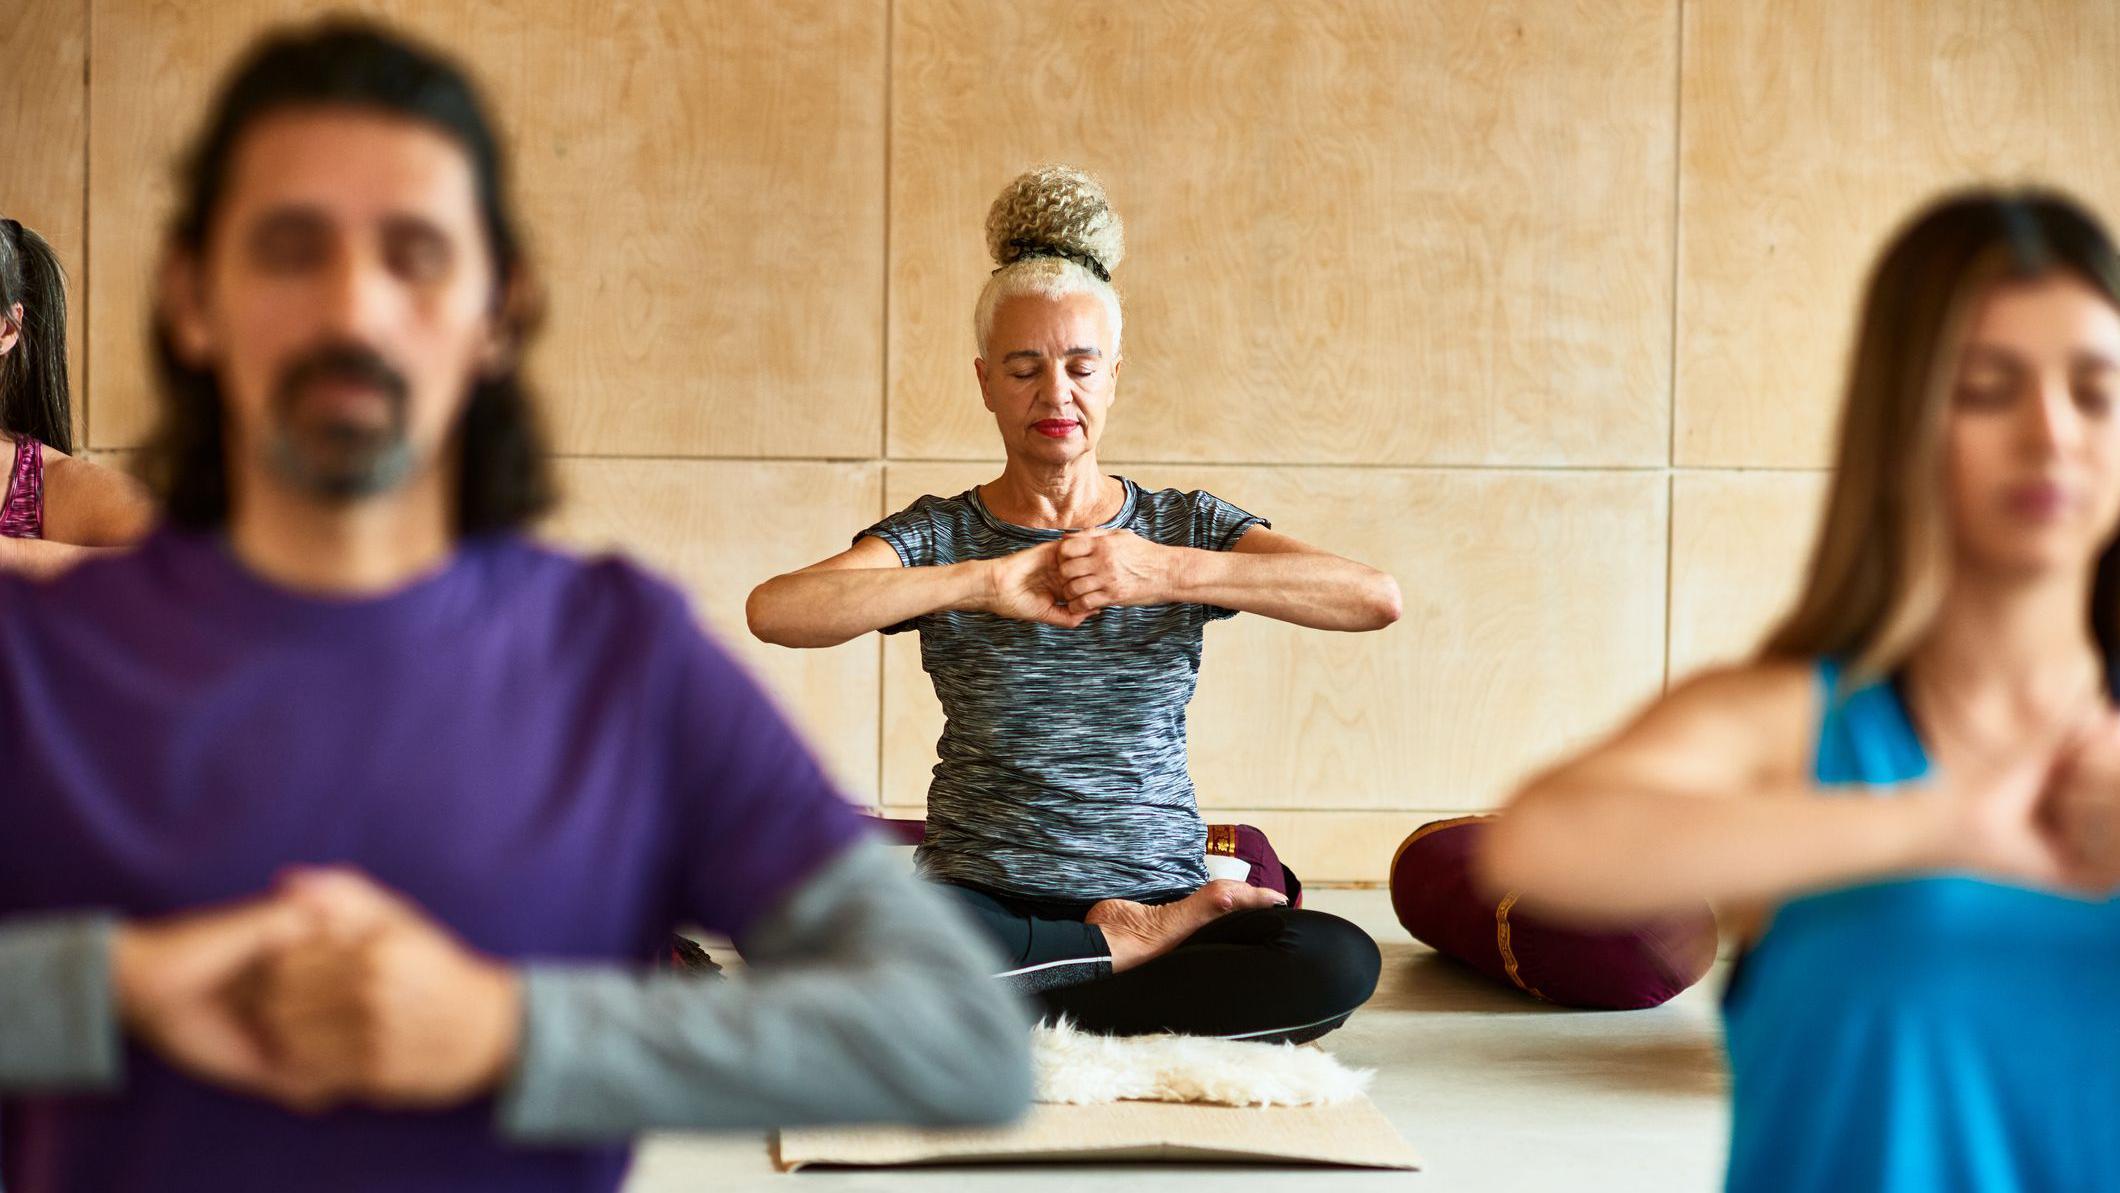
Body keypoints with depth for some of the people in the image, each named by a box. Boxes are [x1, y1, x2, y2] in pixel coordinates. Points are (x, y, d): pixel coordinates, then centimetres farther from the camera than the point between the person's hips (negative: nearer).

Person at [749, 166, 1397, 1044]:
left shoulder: (1188, 528, 8)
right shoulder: (938, 536, 5)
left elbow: (1375, 599, -9)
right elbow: (775, 611, -15)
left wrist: (1168, 572, -20)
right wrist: (987, 581, -22)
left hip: (1159, 891, 1)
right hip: (983, 898, 0)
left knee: (1339, 963, -30)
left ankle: (992, 1011, -13)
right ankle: (1125, 951, -10)